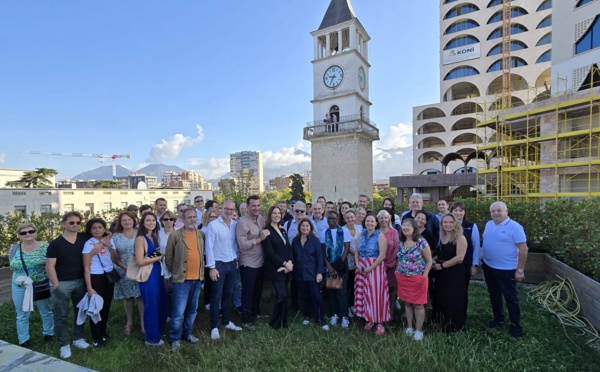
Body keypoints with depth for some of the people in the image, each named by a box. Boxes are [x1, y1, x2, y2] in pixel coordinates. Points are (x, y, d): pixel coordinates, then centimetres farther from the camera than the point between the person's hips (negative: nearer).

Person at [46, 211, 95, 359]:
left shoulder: (84, 238, -2)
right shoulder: (55, 243, -10)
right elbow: (50, 266, -10)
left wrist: (101, 244, -13)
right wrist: (56, 286, -14)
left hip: (80, 281, 3)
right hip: (62, 283, -3)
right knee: (61, 315, 7)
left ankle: (78, 338, 31)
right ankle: (64, 345, 21)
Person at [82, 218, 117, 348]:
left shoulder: (109, 240, 2)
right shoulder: (89, 244, -12)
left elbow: (115, 259, 2)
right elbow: (86, 267, -13)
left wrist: (109, 246, -13)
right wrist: (89, 288, -17)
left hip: (109, 276, 5)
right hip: (96, 278, -5)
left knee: (106, 306, 15)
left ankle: (103, 333, 35)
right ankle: (97, 338, 22)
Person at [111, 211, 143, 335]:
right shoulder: (116, 237, 4)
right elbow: (114, 256, 2)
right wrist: (125, 267, -10)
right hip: (124, 271, 2)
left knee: (141, 296, 0)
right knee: (128, 297, 11)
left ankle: (143, 323, 11)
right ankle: (129, 323, 26)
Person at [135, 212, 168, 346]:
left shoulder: (155, 237, 10)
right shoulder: (140, 238, -14)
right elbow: (140, 261, -21)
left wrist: (160, 256, -3)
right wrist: (158, 257, -11)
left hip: (157, 274, 8)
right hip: (148, 277, -8)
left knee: (163, 306, 17)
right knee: (151, 307, 7)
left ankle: (157, 331, 38)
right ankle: (151, 338, 26)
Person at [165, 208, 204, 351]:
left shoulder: (201, 235, 3)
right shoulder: (175, 235, -9)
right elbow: (168, 256, -2)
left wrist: (201, 271, 11)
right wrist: (173, 272, 2)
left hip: (197, 278, 5)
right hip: (182, 279, -4)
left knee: (192, 309, 18)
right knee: (178, 312, 2)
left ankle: (187, 333, 35)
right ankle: (175, 339, 20)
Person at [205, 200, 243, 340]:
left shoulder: (236, 225, 2)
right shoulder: (213, 225, -11)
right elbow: (209, 247, -12)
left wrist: (237, 260, 9)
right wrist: (212, 267, -13)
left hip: (232, 264, 5)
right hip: (219, 265, -4)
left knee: (228, 295, 16)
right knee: (216, 297, 4)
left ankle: (226, 322, 32)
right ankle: (214, 327, 18)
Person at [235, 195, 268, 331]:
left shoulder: (261, 219, 4)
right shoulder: (242, 222, -19)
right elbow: (242, 245, -24)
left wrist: (266, 236, -2)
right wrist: (260, 239, -24)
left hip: (260, 261, 7)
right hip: (248, 263, -7)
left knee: (258, 289, 22)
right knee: (248, 292, 6)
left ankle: (256, 312, 41)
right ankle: (246, 320, 22)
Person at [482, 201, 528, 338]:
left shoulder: (514, 227, -16)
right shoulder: (488, 225, 4)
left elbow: (523, 249, -17)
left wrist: (520, 270, -17)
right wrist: (484, 259, 10)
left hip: (507, 269, -6)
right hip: (488, 267, 6)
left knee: (511, 297, 7)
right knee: (494, 295, 18)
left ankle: (515, 325, 24)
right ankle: (498, 319, 35)